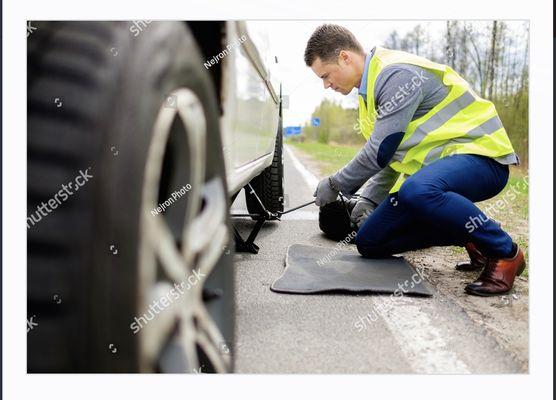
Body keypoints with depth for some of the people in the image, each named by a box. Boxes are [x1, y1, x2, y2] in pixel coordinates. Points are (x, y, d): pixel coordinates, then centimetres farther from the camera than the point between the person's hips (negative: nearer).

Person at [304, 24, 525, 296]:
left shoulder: (398, 74, -18)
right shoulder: (372, 88, 13)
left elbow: (380, 152, -21)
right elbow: (392, 156, 20)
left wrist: (336, 185, -6)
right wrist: (369, 199, 11)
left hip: (480, 154, -9)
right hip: (432, 167, 9)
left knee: (416, 191, -42)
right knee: (368, 242, 3)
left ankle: (505, 252, -17)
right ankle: (470, 238, 10)